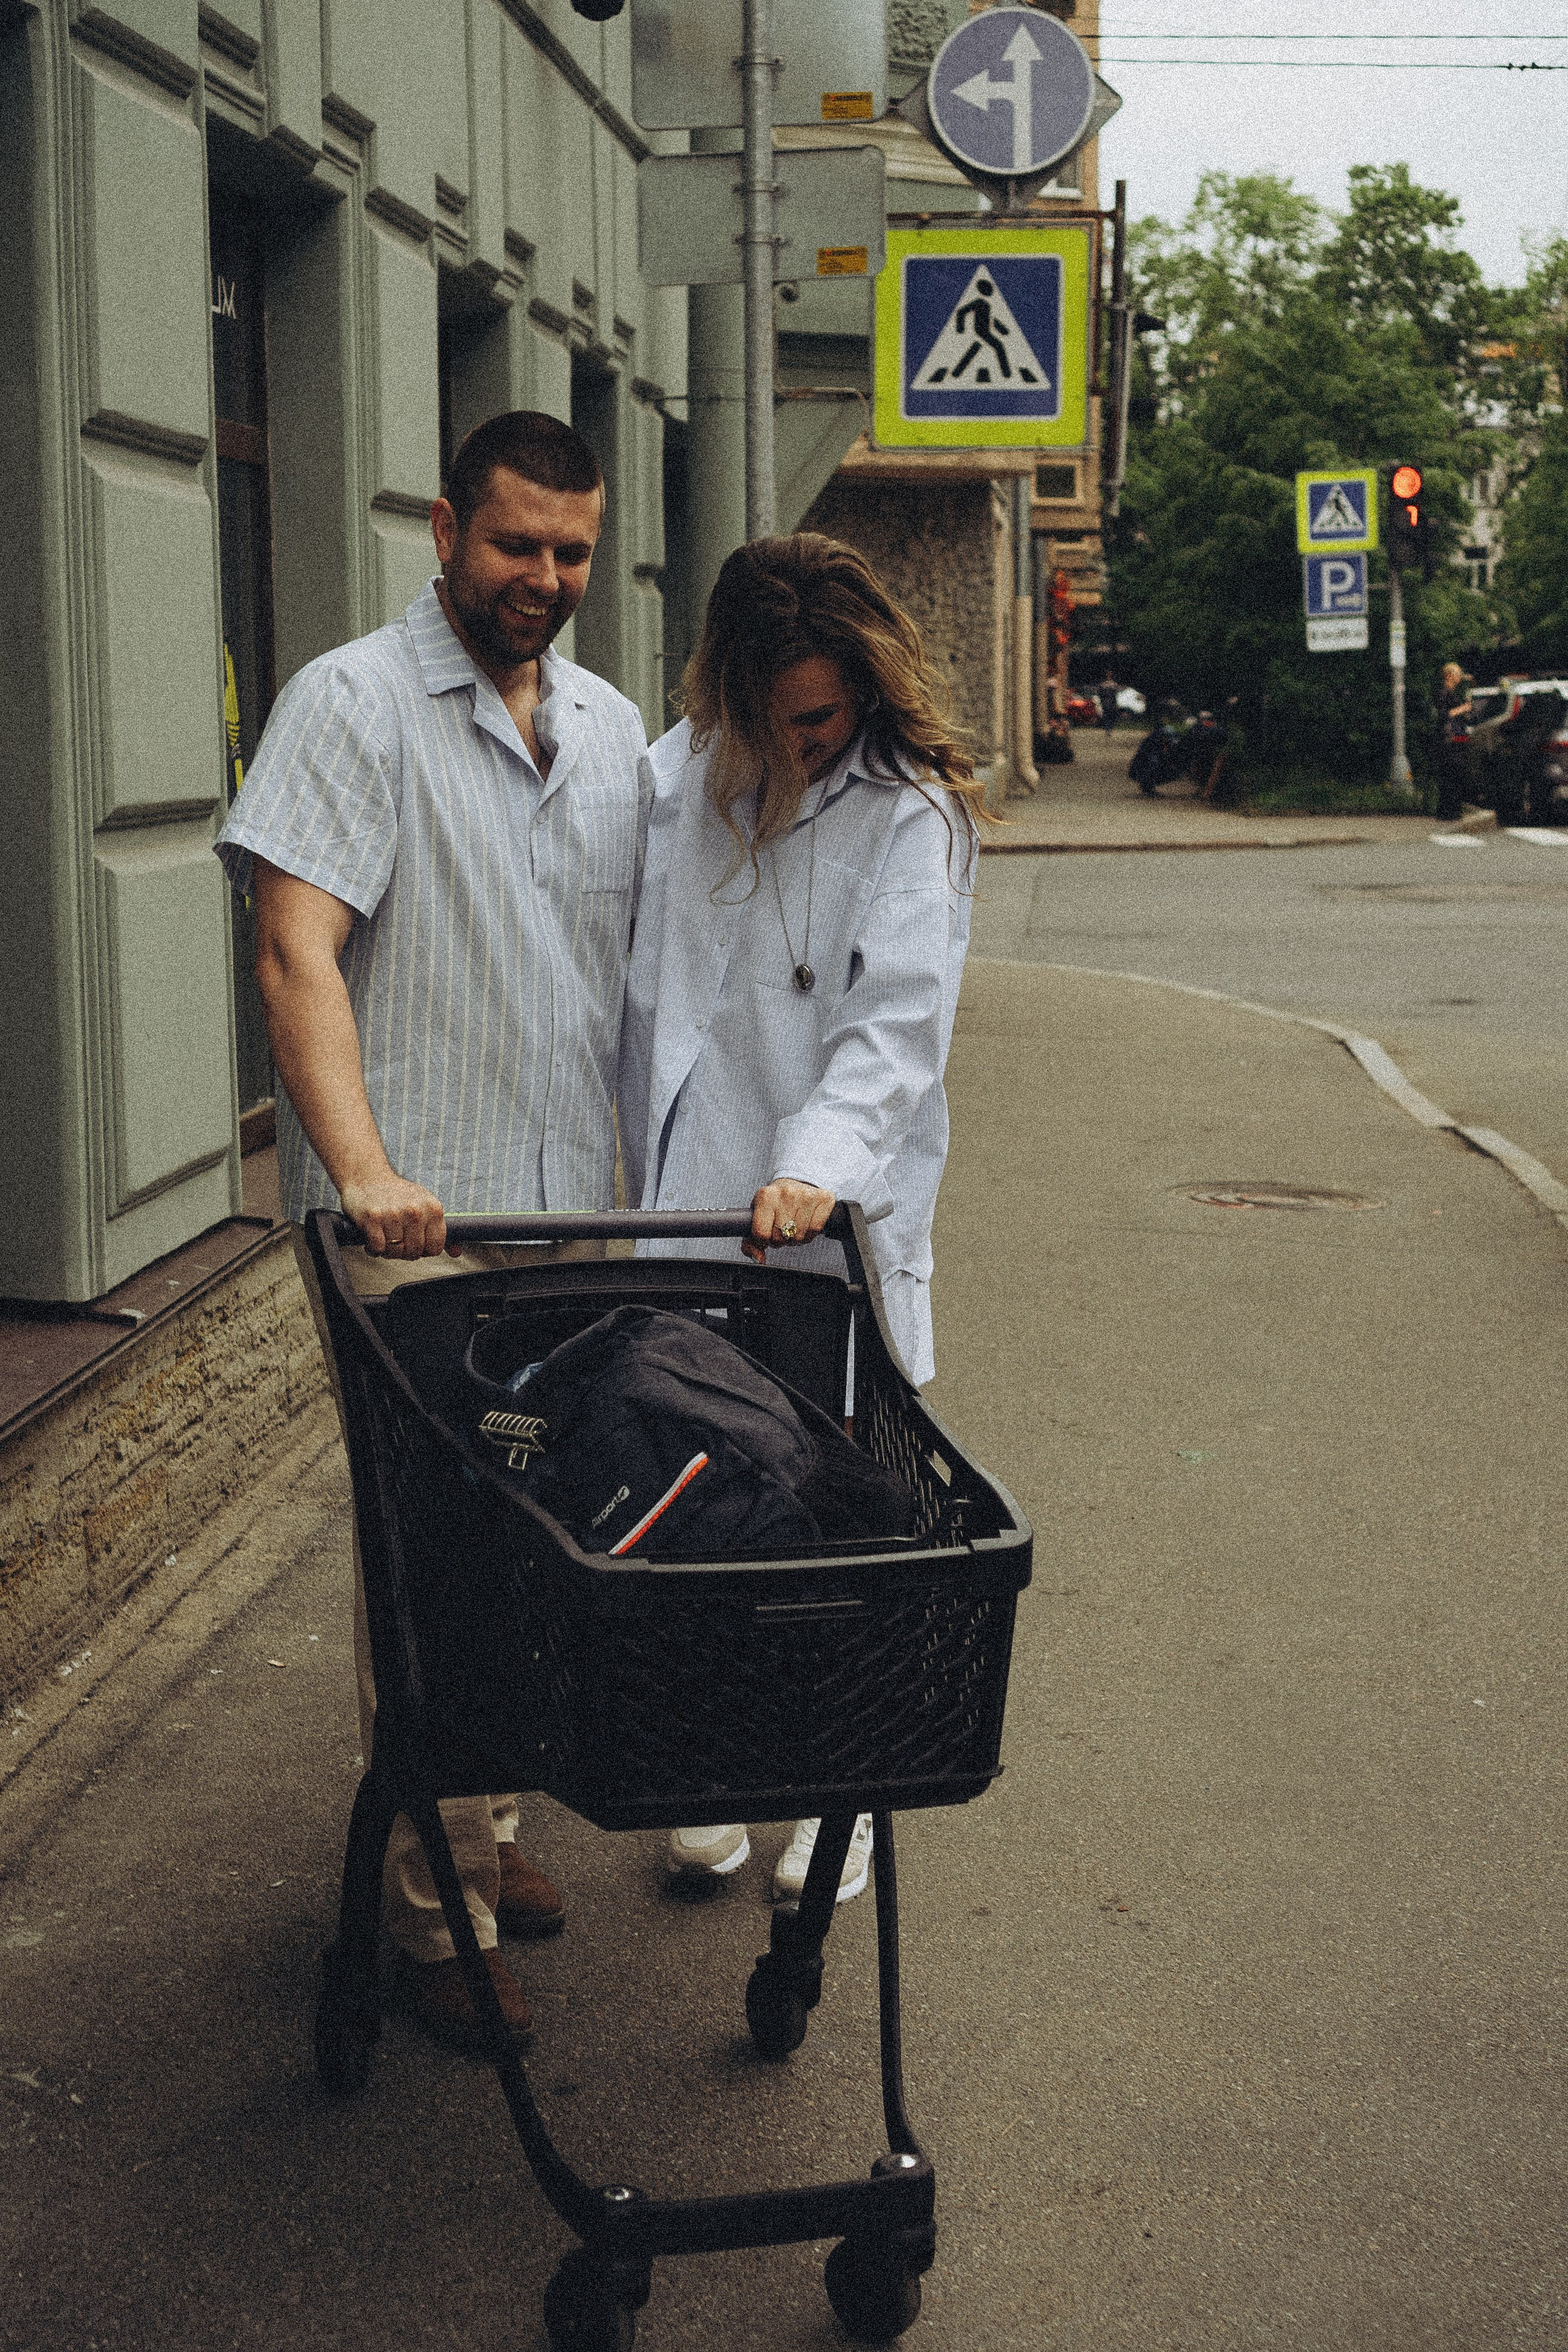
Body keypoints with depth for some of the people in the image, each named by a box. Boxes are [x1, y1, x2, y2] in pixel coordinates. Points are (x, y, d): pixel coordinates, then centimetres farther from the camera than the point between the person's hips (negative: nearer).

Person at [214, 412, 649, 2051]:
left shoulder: (610, 726, 14)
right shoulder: (353, 704, -7)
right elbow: (297, 953, -18)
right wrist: (364, 1169, -31)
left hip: (565, 1209, 6)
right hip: (411, 1221, -6)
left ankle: (489, 1828, 30)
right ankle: (428, 1905, 8)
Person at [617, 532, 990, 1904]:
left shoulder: (911, 815, -7)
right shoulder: (679, 776, 7)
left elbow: (897, 1024, -17)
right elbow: (637, 988, 16)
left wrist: (818, 1168, -30)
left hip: (835, 1222, -4)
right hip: (689, 1203, 4)